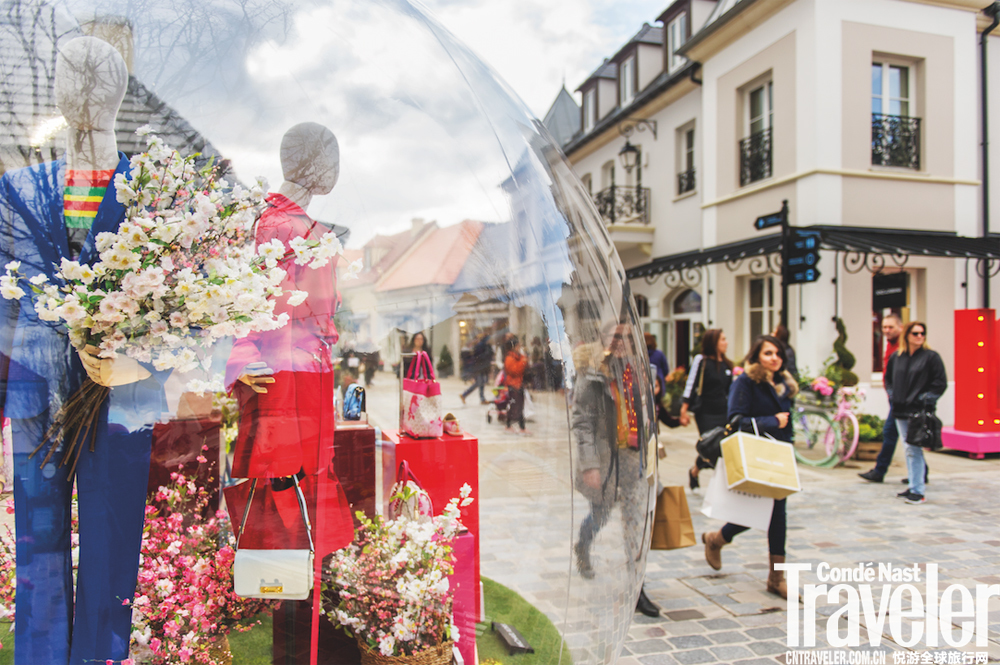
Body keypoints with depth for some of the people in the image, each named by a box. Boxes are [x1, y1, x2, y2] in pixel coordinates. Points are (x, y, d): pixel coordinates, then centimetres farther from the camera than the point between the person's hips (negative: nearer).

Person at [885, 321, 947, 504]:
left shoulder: (931, 357, -4)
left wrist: (925, 399, -10)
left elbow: (940, 383, -5)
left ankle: (918, 491, -4)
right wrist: (892, 396, 12)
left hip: (919, 411, -6)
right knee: (909, 449, 13)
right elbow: (888, 378, 24)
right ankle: (914, 486, 22)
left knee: (914, 450, -10)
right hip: (900, 410, 6)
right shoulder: (896, 357, 10)